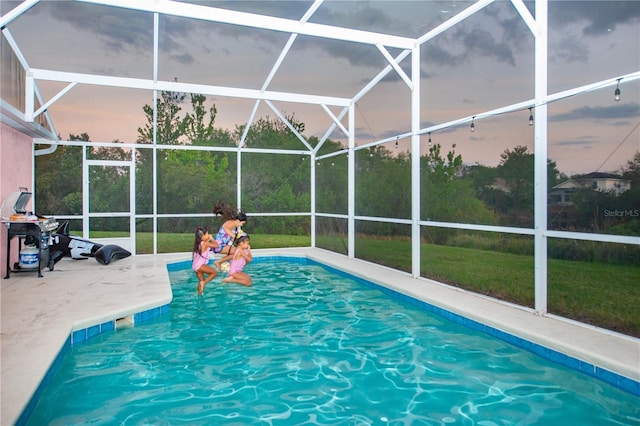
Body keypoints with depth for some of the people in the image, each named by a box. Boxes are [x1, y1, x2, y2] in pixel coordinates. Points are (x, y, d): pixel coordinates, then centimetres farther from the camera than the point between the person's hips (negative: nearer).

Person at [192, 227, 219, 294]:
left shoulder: (198, 243, 10)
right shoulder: (205, 243, -14)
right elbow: (216, 245, -11)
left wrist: (209, 240, 20)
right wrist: (212, 239, 2)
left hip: (195, 265, 9)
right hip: (200, 265, -9)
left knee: (201, 280, 19)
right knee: (214, 272, -5)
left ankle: (199, 293, 23)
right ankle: (203, 282, -9)